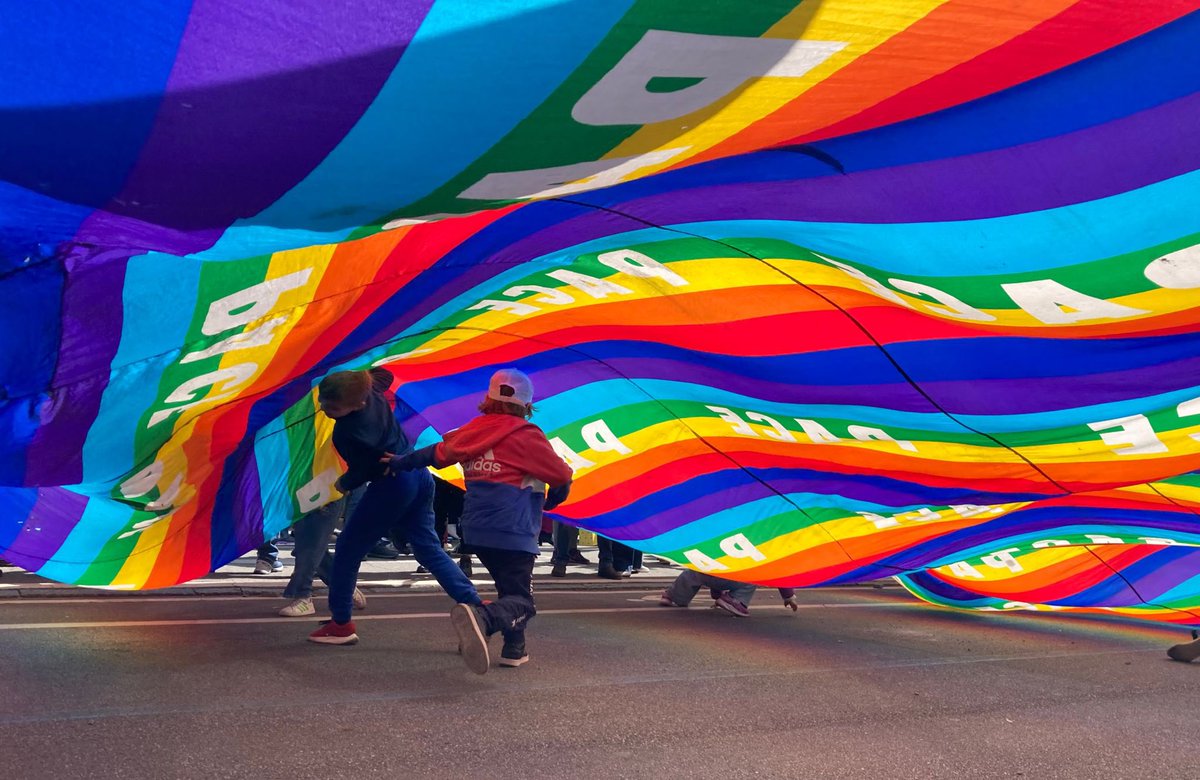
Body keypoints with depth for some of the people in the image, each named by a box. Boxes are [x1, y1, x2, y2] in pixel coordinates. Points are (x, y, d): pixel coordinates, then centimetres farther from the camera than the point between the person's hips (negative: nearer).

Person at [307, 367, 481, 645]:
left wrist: (343, 484, 2)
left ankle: (340, 624, 18)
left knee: (347, 549, 8)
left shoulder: (350, 431, -27)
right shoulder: (372, 390, -4)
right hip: (419, 476, 9)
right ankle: (475, 605, 9)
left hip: (392, 486, -9)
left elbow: (362, 471, -16)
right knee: (429, 549, 14)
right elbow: (384, 375, 19)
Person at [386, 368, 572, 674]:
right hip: (513, 532, -7)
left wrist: (400, 462, 36)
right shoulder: (525, 435, -9)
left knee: (509, 586, 25)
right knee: (520, 602, -8)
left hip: (475, 530, 7)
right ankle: (480, 617, -35)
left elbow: (437, 453, 19)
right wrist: (550, 502, 17)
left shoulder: (473, 431, 6)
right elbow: (562, 477, -5)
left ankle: (514, 648, 22)